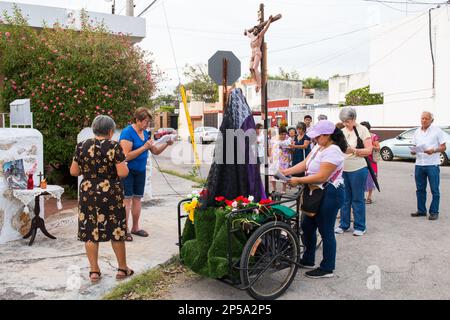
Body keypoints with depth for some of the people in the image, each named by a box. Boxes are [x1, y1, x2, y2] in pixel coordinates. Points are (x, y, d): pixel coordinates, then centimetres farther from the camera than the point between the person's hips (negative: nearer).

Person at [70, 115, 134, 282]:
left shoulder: (81, 146, 1)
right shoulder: (114, 146, -9)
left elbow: (73, 171, 5)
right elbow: (123, 173, -14)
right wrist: (123, 165, 6)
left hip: (88, 194, 3)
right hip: (110, 194, -2)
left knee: (90, 232, 9)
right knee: (116, 231, 9)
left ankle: (94, 271, 16)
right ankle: (122, 268, 20)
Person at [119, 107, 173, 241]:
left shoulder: (145, 133, 8)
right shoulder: (127, 133, -16)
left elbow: (156, 151, 12)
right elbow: (126, 156, -22)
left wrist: (166, 144, -4)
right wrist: (144, 147, -23)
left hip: (140, 171, 7)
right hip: (127, 171, -7)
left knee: (137, 198, 11)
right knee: (127, 199, -6)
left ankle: (135, 227, 20)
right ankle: (125, 229, 0)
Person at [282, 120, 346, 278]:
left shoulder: (333, 151, -21)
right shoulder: (319, 147, 10)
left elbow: (321, 176, -26)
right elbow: (304, 164, 8)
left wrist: (298, 180, -21)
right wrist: (286, 172, -4)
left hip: (330, 194, -10)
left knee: (326, 231, 1)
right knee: (307, 226, 16)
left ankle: (327, 269, 16)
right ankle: (308, 260, 32)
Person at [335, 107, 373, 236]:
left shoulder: (362, 130, -5)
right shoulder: (342, 131, 10)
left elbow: (369, 150, -10)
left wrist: (353, 150, -23)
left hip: (357, 170, -5)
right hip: (343, 169, 5)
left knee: (357, 199, 2)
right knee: (344, 198, 11)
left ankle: (360, 227, 14)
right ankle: (343, 225, 21)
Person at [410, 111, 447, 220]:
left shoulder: (437, 131, -1)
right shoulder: (417, 132, 12)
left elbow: (443, 147, -3)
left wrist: (433, 150, -21)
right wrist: (413, 151, -7)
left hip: (432, 165, -5)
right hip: (419, 164, 5)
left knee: (434, 190, 0)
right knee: (420, 189, 10)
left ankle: (434, 212, 8)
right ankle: (421, 210, 20)